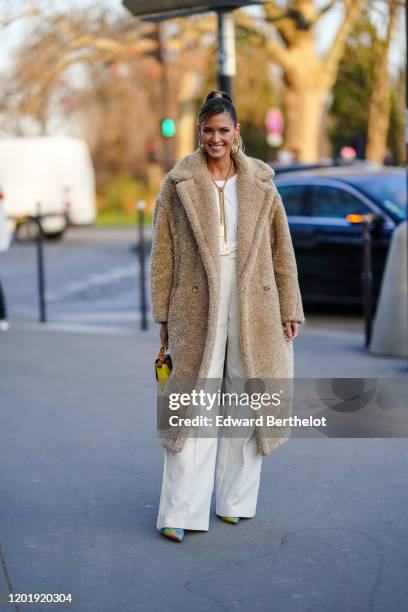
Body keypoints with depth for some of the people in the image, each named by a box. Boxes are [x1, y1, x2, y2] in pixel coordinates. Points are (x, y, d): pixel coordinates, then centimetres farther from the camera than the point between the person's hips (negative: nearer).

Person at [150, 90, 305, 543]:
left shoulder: (260, 183, 6)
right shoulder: (178, 183, 2)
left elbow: (282, 250, 8)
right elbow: (162, 253, 3)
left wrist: (289, 310, 5)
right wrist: (163, 314, 0)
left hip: (253, 304, 2)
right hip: (198, 305, -2)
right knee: (193, 406, -4)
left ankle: (236, 500, 22)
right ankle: (180, 513, 1)